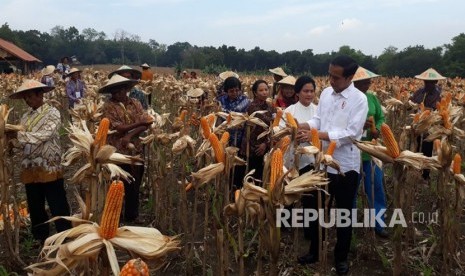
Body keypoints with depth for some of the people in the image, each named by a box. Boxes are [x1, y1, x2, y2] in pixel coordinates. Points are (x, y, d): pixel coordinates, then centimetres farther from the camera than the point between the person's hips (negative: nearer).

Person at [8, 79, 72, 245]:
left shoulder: (52, 113, -7)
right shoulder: (26, 117, 11)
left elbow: (45, 135, -20)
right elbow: (22, 142, 9)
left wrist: (20, 135, -22)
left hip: (49, 168, -6)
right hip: (30, 169, 6)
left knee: (58, 206, 1)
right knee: (35, 207, 16)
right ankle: (41, 237, 31)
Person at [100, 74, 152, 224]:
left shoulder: (135, 103, 5)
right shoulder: (109, 106, -8)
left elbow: (146, 123, -5)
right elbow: (118, 128, -18)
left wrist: (130, 135, -17)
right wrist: (138, 123, -11)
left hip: (136, 149, 4)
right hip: (118, 151, -4)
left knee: (135, 185, 14)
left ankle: (132, 215, 32)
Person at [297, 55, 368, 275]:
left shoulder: (359, 99, -13)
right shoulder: (326, 93, 4)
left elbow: (351, 133, -20)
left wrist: (319, 134, -26)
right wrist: (303, 125, -11)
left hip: (346, 165, -5)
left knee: (344, 213, 11)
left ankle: (341, 257, 30)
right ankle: (315, 251, 34)